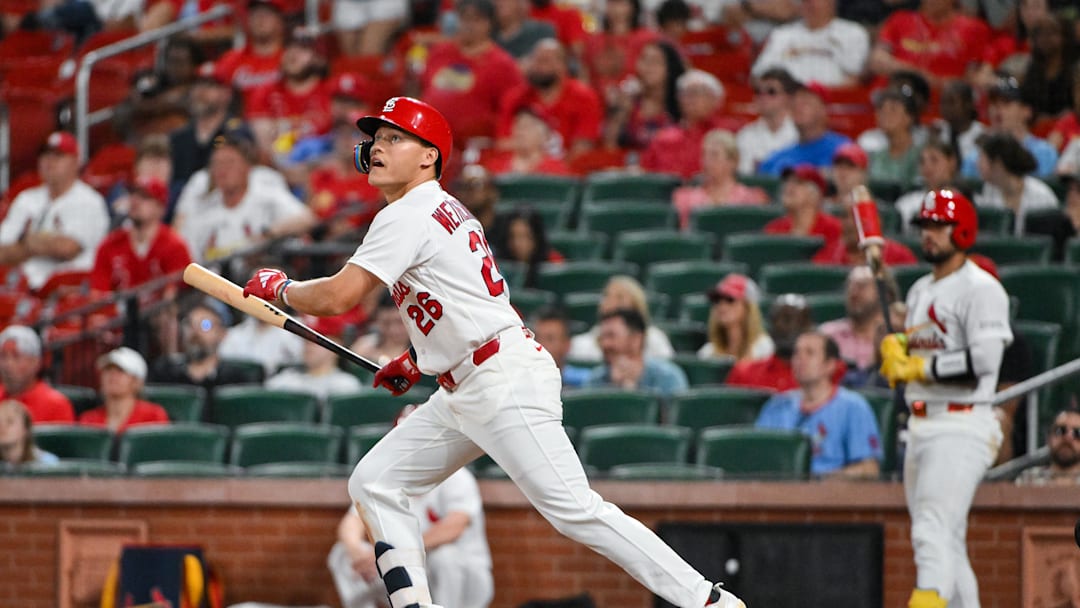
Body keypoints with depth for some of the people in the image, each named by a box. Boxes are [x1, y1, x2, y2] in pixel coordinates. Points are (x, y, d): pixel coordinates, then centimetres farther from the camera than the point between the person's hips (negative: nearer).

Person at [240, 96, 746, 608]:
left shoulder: (409, 216, -11)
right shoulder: (446, 212, 19)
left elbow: (337, 297, -17)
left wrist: (279, 288, 1)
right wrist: (418, 358, 24)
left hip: (506, 382, -11)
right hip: (462, 392, 11)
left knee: (574, 510, -15)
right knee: (374, 484, 8)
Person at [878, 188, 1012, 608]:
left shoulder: (980, 289, -10)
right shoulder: (920, 291, 19)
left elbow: (983, 360, -21)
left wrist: (919, 367, -15)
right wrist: (893, 347, 2)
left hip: (961, 428, -9)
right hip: (920, 427, 9)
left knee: (933, 532, -21)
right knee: (946, 543, 11)